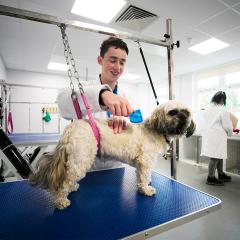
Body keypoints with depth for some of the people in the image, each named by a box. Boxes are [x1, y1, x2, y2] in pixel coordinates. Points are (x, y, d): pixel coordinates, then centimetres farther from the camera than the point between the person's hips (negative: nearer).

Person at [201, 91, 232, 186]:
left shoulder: (207, 109, 10)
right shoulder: (223, 110, -11)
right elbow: (227, 126, -9)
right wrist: (229, 133, 14)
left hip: (208, 135, 8)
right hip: (217, 137, -8)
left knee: (219, 156, 19)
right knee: (215, 157, -2)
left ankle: (221, 175, 31)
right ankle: (210, 178, 6)